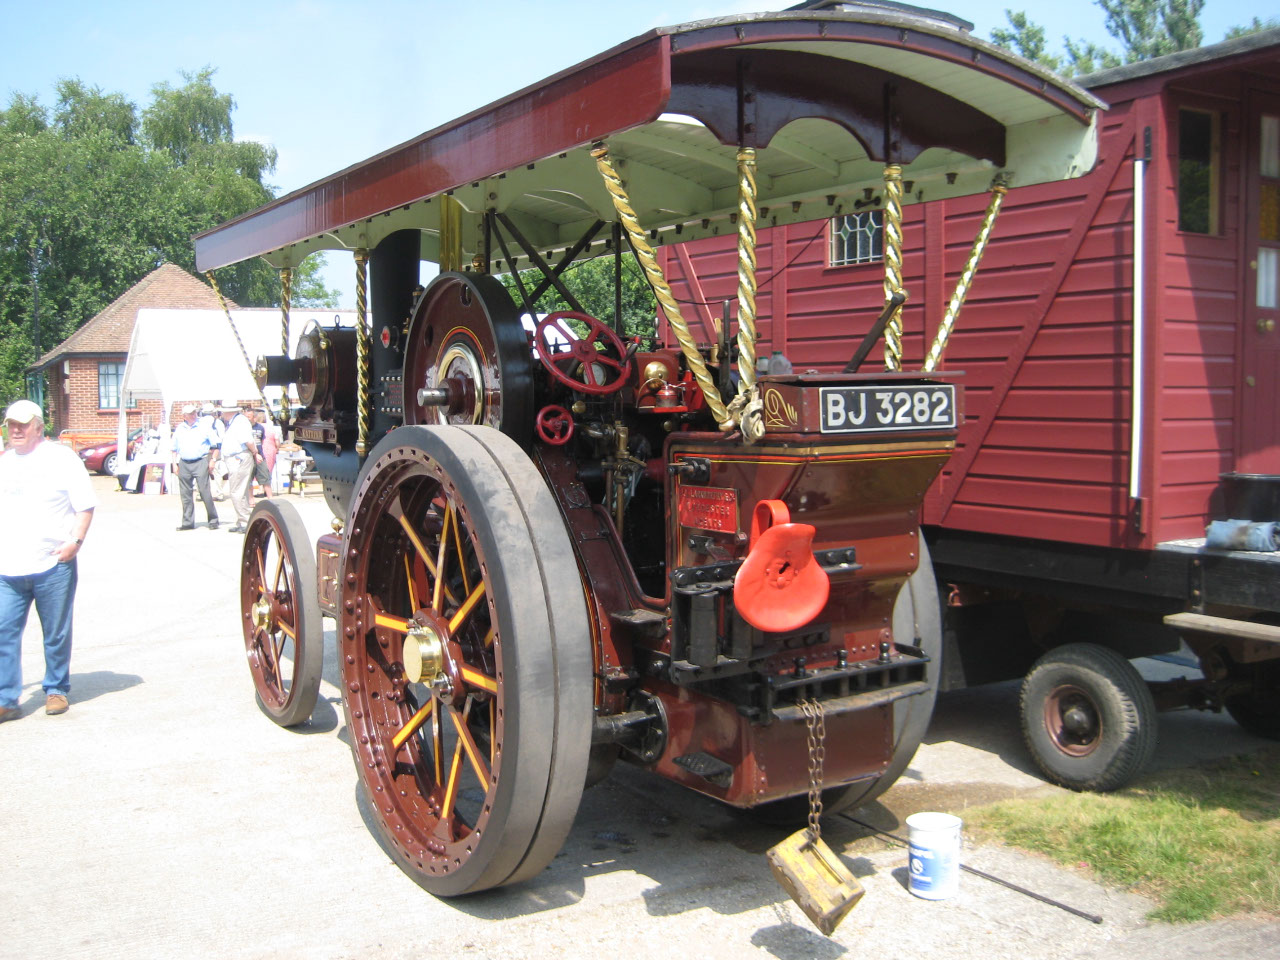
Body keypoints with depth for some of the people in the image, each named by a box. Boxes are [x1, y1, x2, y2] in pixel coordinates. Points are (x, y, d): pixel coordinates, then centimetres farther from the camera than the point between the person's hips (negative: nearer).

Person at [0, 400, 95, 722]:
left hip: (53, 565, -4)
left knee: (56, 634, 6)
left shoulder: (62, 459, -1)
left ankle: (57, 690, 21)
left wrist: (76, 540, -13)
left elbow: (85, 505, -2)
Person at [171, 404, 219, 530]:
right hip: (184, 463, 4)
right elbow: (175, 448, 19)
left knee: (205, 492, -9)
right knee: (185, 494, 6)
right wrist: (175, 464, 11)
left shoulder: (204, 427, 2)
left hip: (200, 462, -4)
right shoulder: (179, 429, 11)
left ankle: (213, 520, -1)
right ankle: (188, 522, 13)